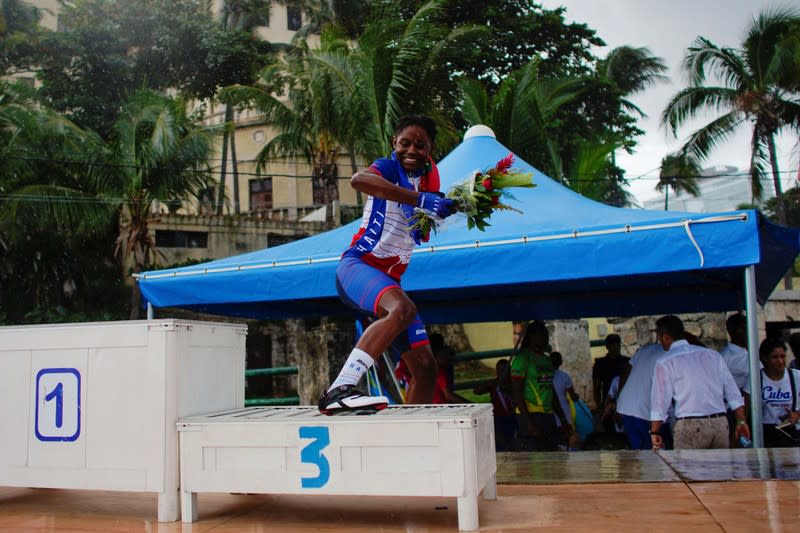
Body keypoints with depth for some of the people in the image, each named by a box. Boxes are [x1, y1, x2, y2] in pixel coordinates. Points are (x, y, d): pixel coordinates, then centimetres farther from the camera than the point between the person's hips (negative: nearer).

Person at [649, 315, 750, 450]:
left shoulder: (665, 363, -1)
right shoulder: (713, 354, 13)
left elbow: (660, 399, -4)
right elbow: (733, 393, 13)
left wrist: (654, 432, 2)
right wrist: (741, 421, 18)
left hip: (690, 425, -5)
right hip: (721, 423, 5)